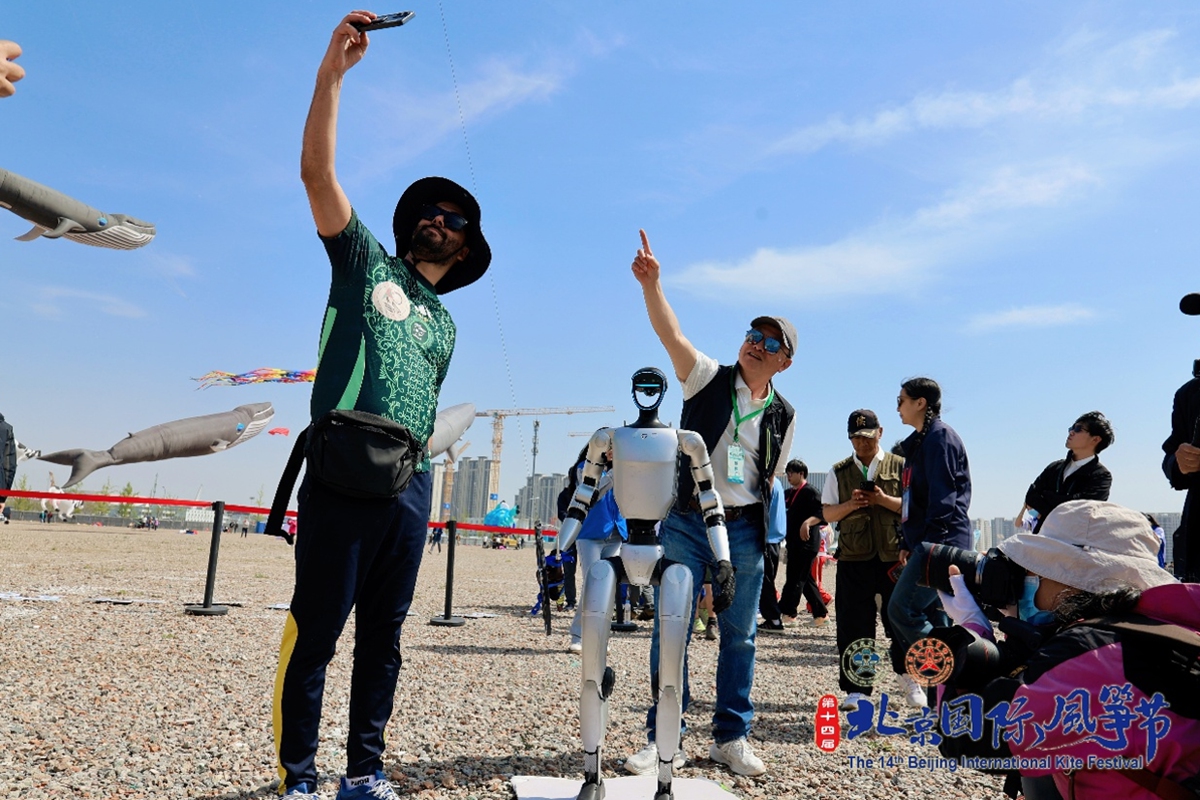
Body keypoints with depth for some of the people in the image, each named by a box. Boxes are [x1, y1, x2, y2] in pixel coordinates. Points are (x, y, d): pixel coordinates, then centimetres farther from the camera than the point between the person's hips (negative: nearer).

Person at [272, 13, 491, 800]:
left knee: (384, 638, 8)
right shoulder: (366, 261, 10)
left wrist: (417, 478, 12)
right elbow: (317, 170, -2)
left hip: (409, 490, 5)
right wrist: (332, 71, -8)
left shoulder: (444, 326, 22)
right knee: (316, 632, -2)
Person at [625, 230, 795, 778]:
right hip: (686, 523, -2)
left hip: (743, 532, 3)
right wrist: (651, 283, -28)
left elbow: (770, 478, 15)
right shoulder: (708, 378, 2)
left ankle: (731, 737, 23)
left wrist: (764, 535, 9)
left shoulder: (783, 415, 9)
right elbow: (671, 335, -14)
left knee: (739, 635, 8)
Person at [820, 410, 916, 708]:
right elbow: (827, 513, 8)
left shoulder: (900, 466, 7)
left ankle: (908, 679, 28)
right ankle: (857, 688, 12)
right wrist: (850, 505, -11)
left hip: (894, 555, -1)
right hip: (853, 558, 1)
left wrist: (884, 500, -14)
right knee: (853, 626, 2)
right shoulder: (839, 472, 11)